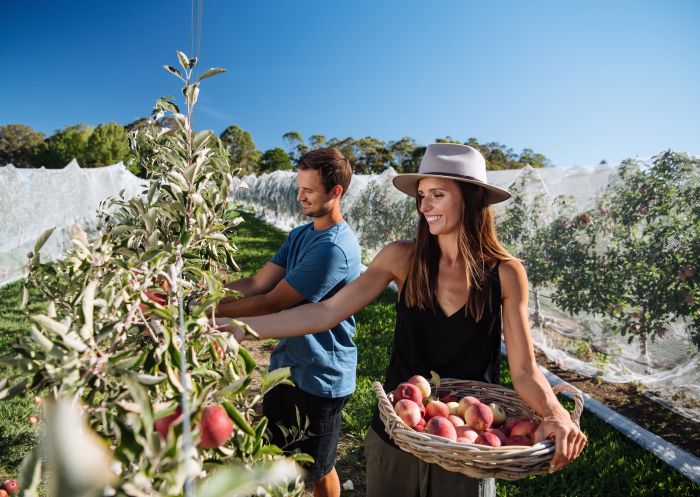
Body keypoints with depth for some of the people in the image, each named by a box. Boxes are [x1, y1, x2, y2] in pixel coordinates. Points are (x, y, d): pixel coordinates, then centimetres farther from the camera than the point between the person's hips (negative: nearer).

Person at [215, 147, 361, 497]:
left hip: (320, 378, -8)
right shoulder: (300, 235, 3)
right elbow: (257, 283, -1)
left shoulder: (336, 248, -26)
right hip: (286, 364, 8)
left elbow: (272, 302, -25)